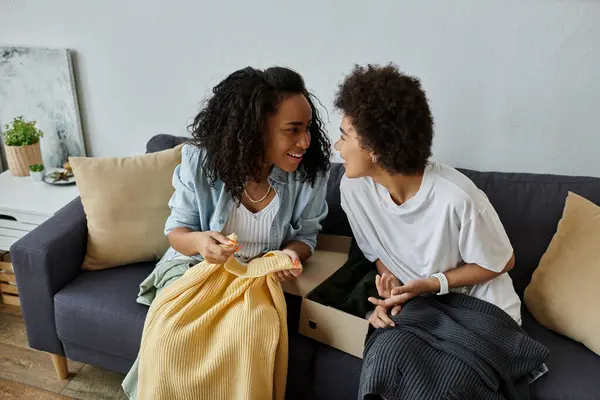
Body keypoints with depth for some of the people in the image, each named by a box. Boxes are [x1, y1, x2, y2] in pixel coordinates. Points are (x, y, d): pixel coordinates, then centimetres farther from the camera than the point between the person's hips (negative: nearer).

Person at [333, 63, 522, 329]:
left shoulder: (456, 198, -32)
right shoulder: (354, 187, -17)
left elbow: (501, 263, -12)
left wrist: (432, 283, -21)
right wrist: (391, 287, -16)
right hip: (417, 304, 3)